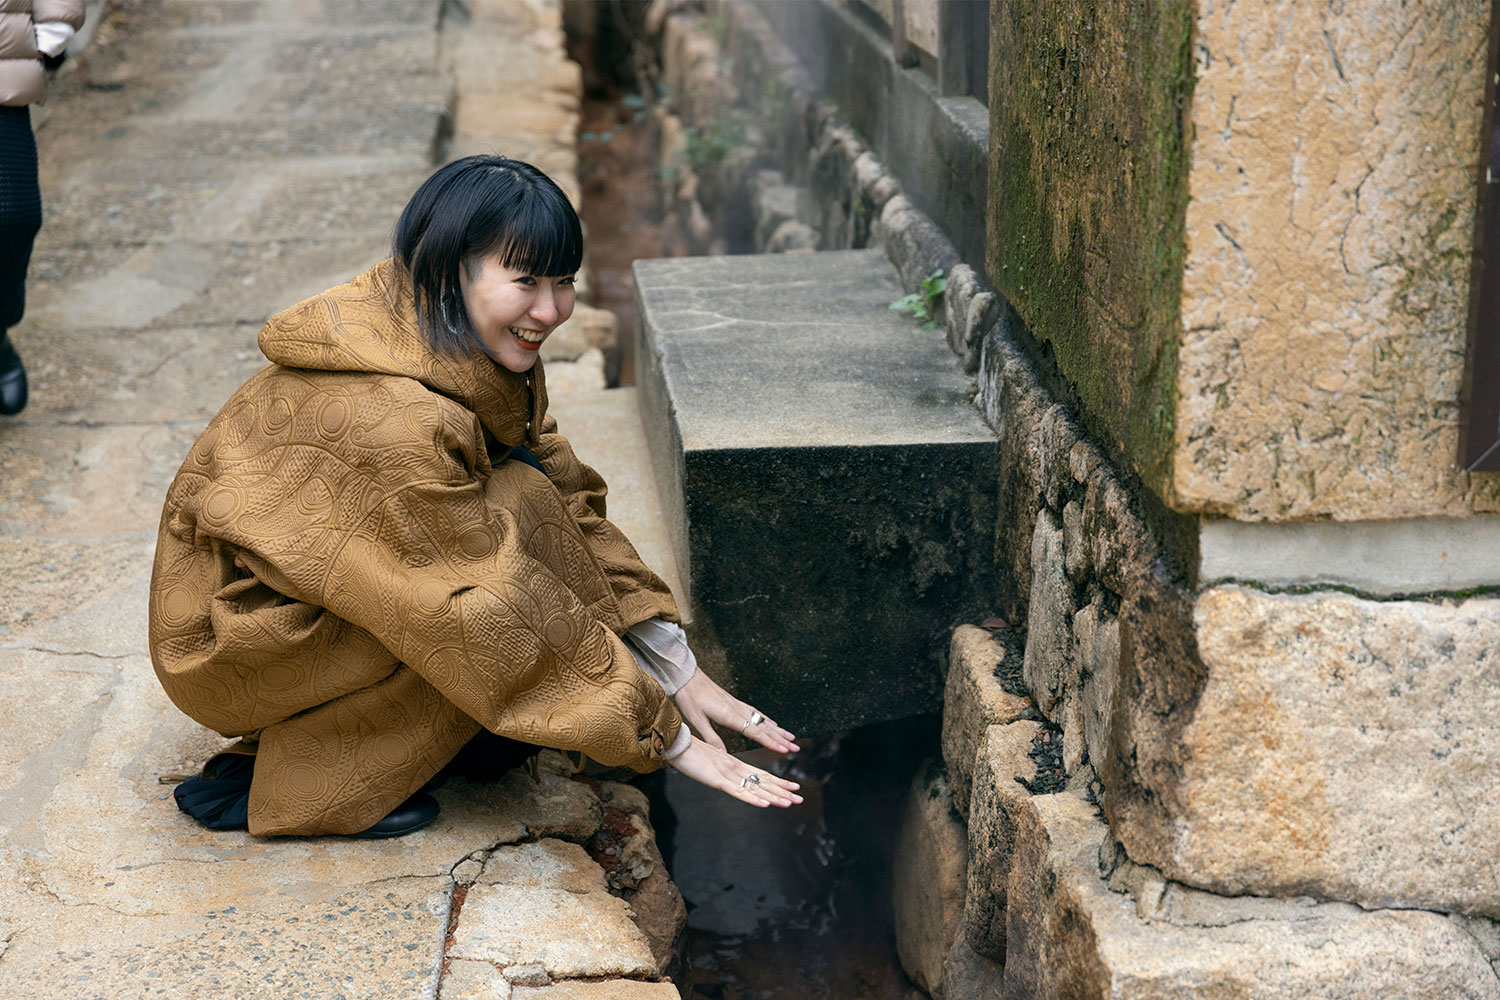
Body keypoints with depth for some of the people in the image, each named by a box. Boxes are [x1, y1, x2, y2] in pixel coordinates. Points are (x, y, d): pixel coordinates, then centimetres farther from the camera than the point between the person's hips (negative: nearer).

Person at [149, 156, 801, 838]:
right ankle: (285, 783, -13)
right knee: (519, 514, -21)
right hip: (229, 644, -8)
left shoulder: (480, 358, -6)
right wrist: (669, 738, -21)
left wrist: (680, 672, -8)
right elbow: (504, 617, -28)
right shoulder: (388, 419, -32)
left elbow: (571, 503, -2)